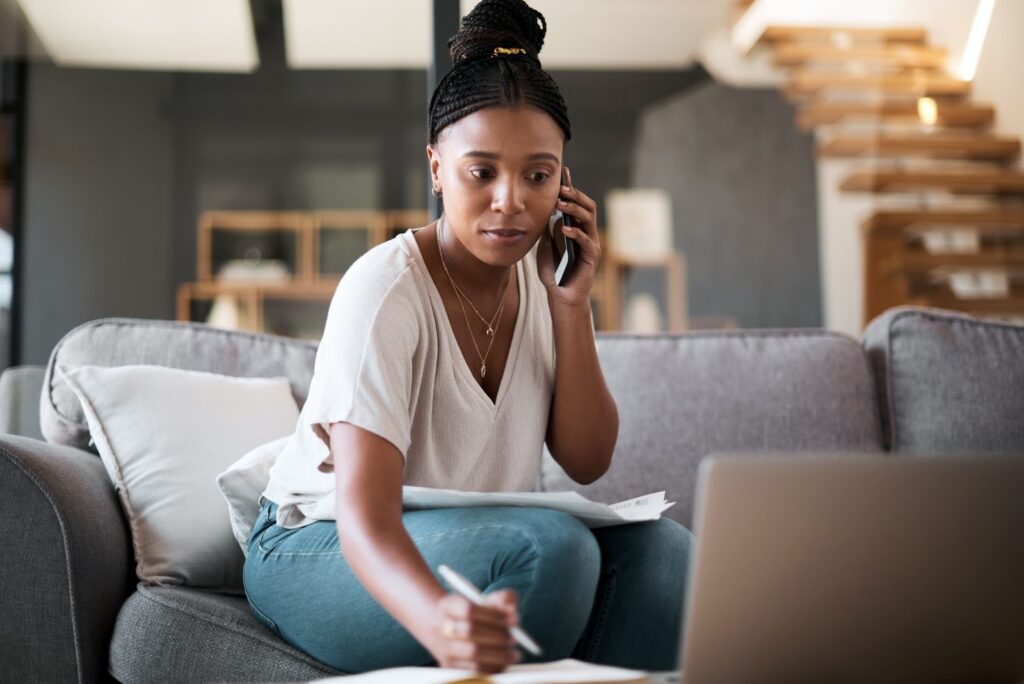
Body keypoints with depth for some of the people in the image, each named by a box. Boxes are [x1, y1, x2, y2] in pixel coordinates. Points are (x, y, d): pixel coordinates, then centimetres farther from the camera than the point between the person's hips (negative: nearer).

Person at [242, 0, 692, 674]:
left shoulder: (542, 276, -3)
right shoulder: (387, 290, -23)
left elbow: (587, 462, -3)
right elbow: (364, 516, -34)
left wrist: (572, 306, -15)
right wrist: (442, 620, -55)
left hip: (474, 546, 6)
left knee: (660, 548, -17)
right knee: (549, 546, -32)